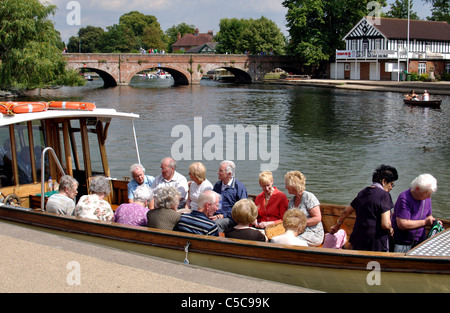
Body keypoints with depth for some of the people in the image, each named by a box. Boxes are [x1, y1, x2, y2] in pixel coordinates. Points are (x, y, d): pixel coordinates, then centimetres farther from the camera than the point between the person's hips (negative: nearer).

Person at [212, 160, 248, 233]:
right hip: (215, 216, 5)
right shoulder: (217, 185, 23)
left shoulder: (239, 187, 1)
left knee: (216, 223, -37)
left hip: (231, 218, -5)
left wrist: (224, 215, -12)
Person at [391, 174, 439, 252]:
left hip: (419, 242, 6)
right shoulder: (404, 199, -20)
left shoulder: (426, 198, 4)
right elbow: (402, 224, -26)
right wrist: (424, 222, -20)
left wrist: (434, 221, -3)